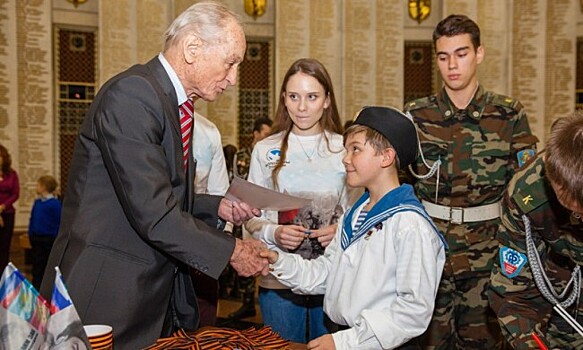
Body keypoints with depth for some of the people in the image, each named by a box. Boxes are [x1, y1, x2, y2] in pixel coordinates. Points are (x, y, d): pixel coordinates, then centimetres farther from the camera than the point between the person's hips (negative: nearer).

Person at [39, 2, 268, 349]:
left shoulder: (175, 102, 10)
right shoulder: (131, 94, -19)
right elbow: (152, 213, -25)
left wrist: (217, 207, 4)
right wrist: (230, 250, -16)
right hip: (106, 296, -9)